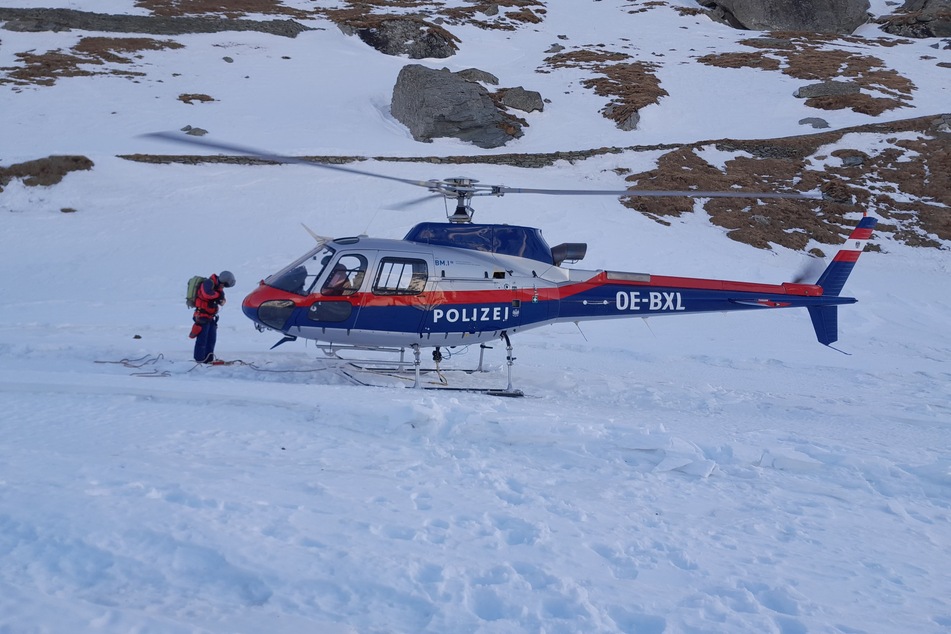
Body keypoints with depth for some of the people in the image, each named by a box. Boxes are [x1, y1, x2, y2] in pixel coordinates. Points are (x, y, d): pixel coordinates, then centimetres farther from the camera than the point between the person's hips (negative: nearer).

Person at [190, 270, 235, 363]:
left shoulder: (218, 286, 13)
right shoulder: (209, 283, -16)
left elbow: (222, 302, 10)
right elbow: (207, 293, -36)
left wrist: (221, 299, -14)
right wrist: (217, 294, -20)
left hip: (211, 316, 10)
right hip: (202, 315, -10)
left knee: (212, 339, 11)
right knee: (202, 338, -9)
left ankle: (209, 359, 17)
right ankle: (199, 359, -7)